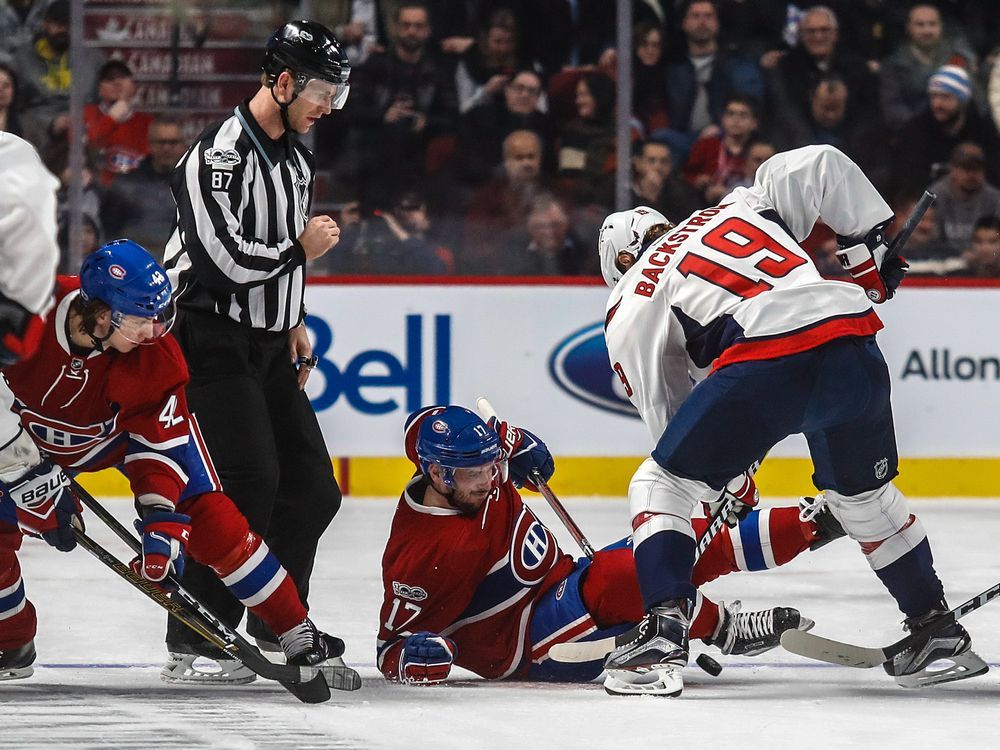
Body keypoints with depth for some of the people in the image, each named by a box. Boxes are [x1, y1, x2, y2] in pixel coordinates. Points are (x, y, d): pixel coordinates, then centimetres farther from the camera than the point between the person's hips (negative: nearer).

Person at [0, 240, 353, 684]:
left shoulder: (154, 356, -31)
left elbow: (159, 447, -24)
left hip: (128, 428, -1)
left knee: (200, 508, -15)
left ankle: (296, 632, -9)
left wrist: (161, 519, -34)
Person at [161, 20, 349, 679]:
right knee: (250, 482, -19)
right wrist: (301, 247, -13)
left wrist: (293, 322, 17)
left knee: (311, 487, 7)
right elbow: (225, 260, -26)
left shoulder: (295, 155, 12)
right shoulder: (222, 153, -19)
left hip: (269, 347, 9)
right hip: (215, 344, -9)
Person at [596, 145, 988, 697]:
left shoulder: (630, 309, 23)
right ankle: (938, 632, 32)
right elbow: (821, 165, 21)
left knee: (660, 484, 12)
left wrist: (728, 479, 34)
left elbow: (664, 417, 23)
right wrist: (871, 243, 27)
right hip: (854, 350, 5)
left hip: (766, 362, -5)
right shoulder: (743, 205, 34)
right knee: (864, 495, 29)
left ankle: (664, 634, -4)